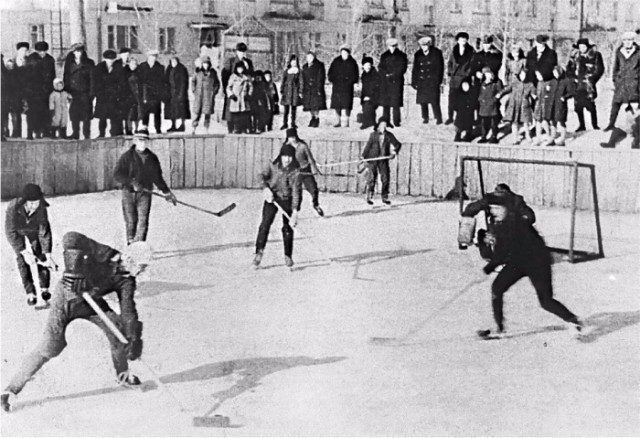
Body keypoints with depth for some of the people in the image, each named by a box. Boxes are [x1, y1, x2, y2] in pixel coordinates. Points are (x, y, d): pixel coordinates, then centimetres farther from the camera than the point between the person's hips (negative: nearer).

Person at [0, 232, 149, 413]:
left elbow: (129, 311, -13)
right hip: (66, 296, -6)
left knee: (118, 328, -3)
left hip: (90, 301, 6)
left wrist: (135, 340, -21)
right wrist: (74, 271, -37)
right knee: (50, 347, -10)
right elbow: (71, 238, -32)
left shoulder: (126, 281, -11)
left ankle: (123, 376, 20)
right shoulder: (102, 253, -27)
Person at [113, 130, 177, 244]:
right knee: (130, 222, 0)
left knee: (143, 221, -9)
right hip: (129, 193, -2)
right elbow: (117, 175, -9)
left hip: (145, 193, 2)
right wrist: (131, 182, -22)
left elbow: (157, 177, 19)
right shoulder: (126, 157, -1)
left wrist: (167, 192, 16)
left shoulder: (152, 158, 11)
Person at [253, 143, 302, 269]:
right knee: (265, 223, -16)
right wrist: (266, 188, -14)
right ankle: (259, 252, -10)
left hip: (288, 200, -1)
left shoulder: (296, 170, -16)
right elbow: (263, 176, 5)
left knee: (288, 228, 2)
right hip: (272, 198, 1)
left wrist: (295, 210, -24)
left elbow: (296, 191, -18)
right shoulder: (273, 165, -11)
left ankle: (288, 256, 19)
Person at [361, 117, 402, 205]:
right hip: (372, 159, -2)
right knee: (372, 178, -5)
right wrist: (363, 156, -5)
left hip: (383, 159, 2)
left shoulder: (389, 135, 5)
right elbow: (368, 146, 2)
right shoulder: (373, 135, 1)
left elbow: (398, 144, 4)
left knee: (385, 178, -1)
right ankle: (369, 197, 4)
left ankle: (385, 197, 9)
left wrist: (394, 152, -12)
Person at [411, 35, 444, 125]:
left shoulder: (436, 53, 2)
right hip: (422, 82, 4)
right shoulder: (418, 55, 11)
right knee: (422, 101, 3)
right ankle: (425, 118, 13)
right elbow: (415, 69, 13)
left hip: (433, 81, -4)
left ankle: (438, 118, -1)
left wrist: (438, 80, -6)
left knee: (434, 101, -9)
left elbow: (440, 67, 1)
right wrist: (414, 82, 7)